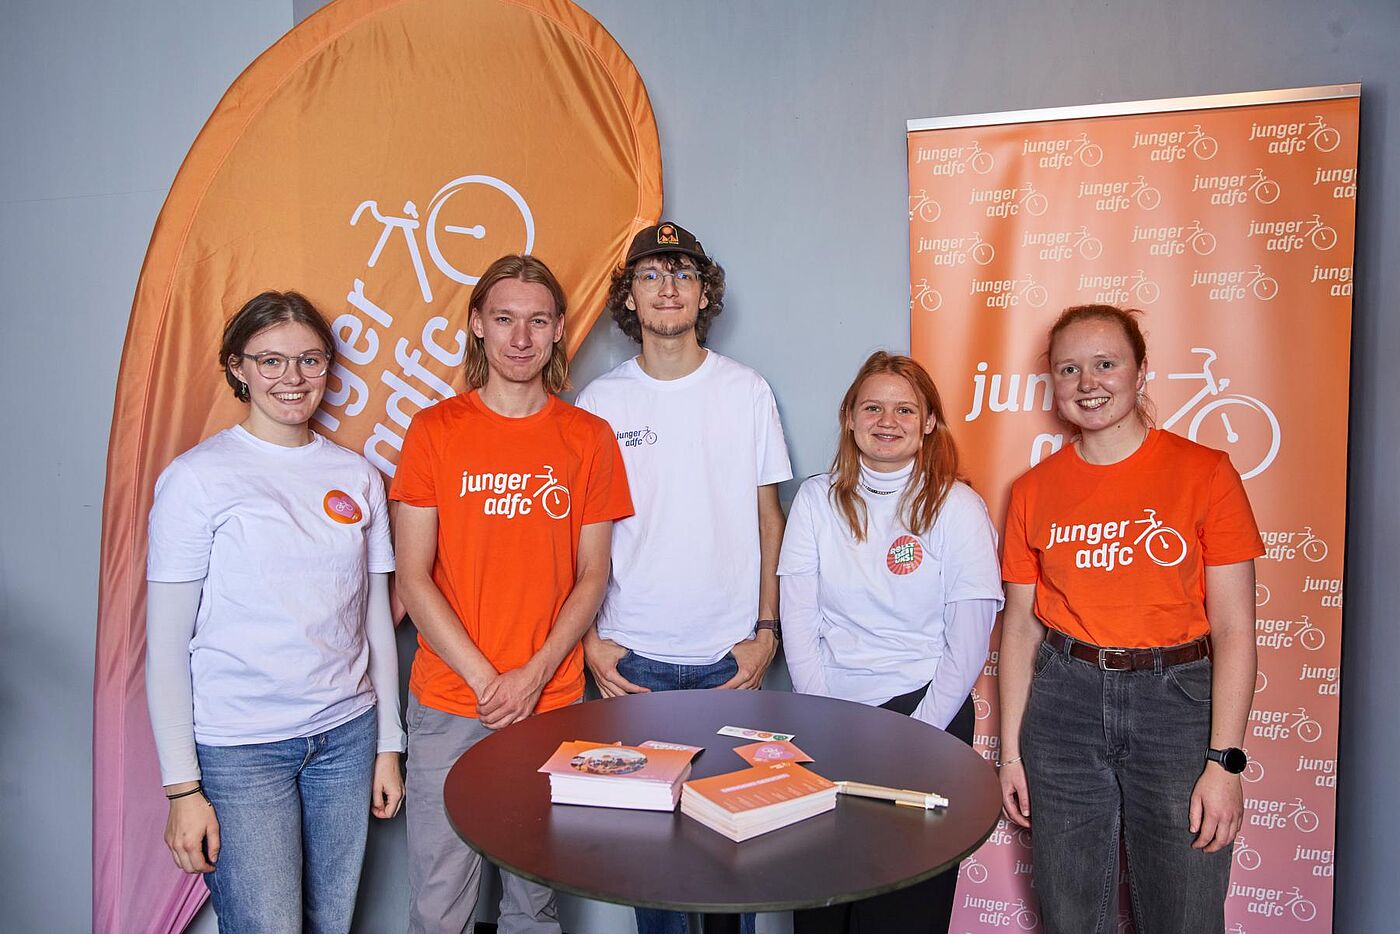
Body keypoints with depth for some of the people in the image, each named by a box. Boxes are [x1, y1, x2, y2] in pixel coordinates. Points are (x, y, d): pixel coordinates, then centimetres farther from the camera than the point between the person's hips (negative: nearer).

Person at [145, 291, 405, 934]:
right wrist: (182, 788, -8)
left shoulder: (357, 476, 6)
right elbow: (165, 646, -6)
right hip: (237, 748, -4)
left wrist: (388, 745, 10)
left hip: (346, 735, 4)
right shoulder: (198, 477, -6)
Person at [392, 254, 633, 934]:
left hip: (553, 701, 1)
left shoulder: (589, 437, 3)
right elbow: (413, 578, -3)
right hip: (448, 704, -1)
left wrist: (535, 674, -9)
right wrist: (487, 681, -10)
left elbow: (592, 577, 3)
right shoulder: (435, 430, -1)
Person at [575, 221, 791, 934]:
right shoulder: (599, 401, 1)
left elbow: (768, 518, 5)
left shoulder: (747, 392, 2)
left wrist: (766, 629, -1)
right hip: (633, 655, 0)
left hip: (729, 653, 0)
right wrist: (590, 636, -2)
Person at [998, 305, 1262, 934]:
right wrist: (1010, 751, 3)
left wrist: (1224, 760, -12)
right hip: (1063, 700, 2)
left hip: (1175, 698, -2)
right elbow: (1020, 624, 5)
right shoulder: (1034, 490, 3)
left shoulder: (1206, 474, -4)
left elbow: (1234, 629, -6)